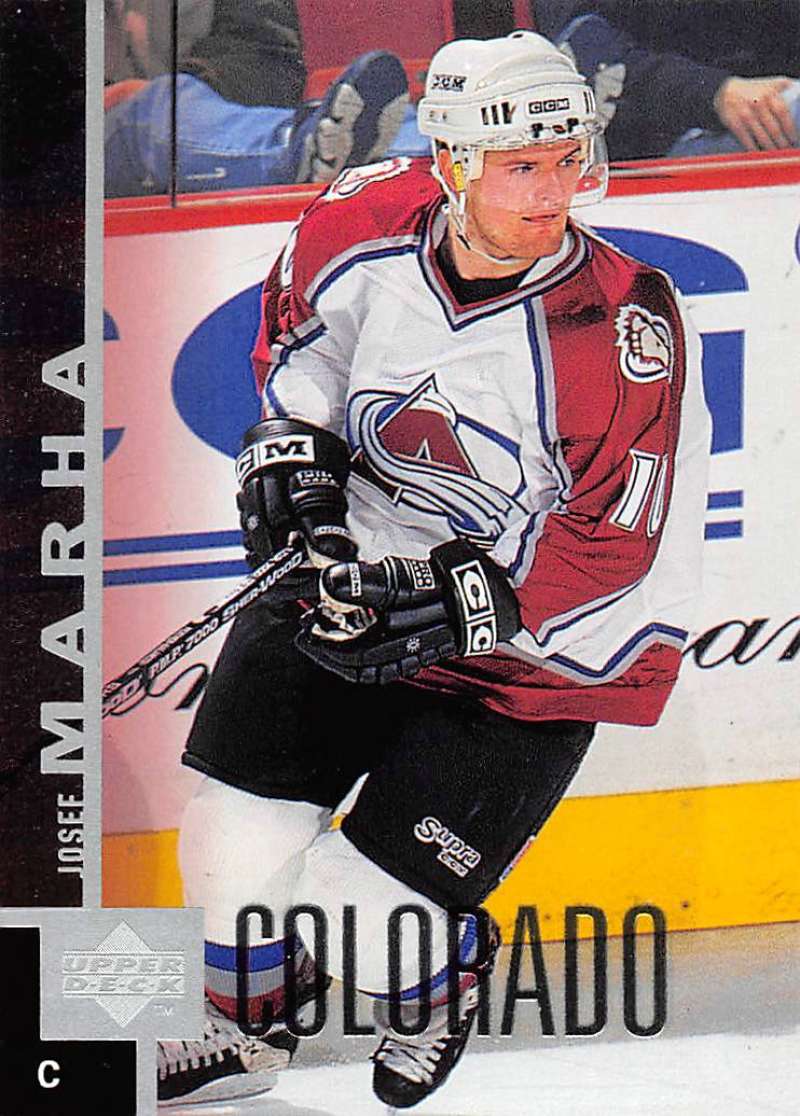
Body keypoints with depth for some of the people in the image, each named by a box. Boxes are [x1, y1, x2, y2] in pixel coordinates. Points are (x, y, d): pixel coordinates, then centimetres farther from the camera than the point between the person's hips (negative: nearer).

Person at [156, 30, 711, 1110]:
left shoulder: (626, 329, -24)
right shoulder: (366, 225, -12)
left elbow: (612, 551, -23)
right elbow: (297, 328, 13)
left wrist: (449, 606, -30)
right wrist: (296, 444, 0)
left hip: (527, 653, -4)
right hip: (348, 570, 4)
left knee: (368, 909, -8)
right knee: (237, 844, 4)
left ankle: (439, 985, 31)